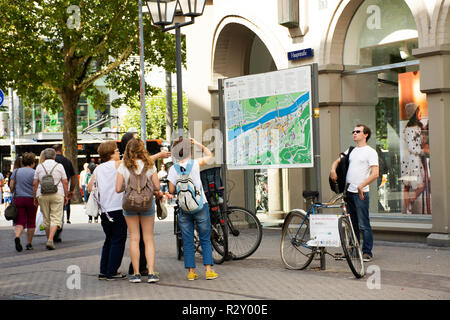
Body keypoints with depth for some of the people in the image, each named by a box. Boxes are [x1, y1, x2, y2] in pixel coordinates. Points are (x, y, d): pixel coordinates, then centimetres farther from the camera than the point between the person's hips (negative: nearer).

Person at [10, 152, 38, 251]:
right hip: (31, 199, -2)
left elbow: (11, 186, 4)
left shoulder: (16, 171, 6)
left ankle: (17, 237, -28)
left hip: (18, 199, 2)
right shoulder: (34, 173, -5)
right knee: (31, 222, 9)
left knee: (20, 221, 0)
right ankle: (29, 244, 13)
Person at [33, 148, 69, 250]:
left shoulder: (39, 167, 7)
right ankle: (50, 239, -20)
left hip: (42, 195, 2)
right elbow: (65, 182, 1)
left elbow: (35, 183, 5)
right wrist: (66, 195, 8)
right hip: (57, 195, -2)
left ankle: (49, 239, 17)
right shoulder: (59, 166, 4)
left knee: (46, 219, 12)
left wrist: (35, 197, 11)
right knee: (56, 218, -4)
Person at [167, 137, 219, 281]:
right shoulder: (196, 163, -6)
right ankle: (208, 269, 3)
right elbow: (209, 155, 12)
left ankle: (191, 271, 7)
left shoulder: (173, 168, -2)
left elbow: (171, 190, -1)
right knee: (205, 240, 7)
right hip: (200, 206, -1)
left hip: (184, 208, 1)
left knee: (188, 242, 8)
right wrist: (197, 143, 14)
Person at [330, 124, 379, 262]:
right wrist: (333, 170, 0)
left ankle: (367, 252, -2)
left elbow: (375, 173, -13)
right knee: (352, 224, 13)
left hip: (361, 193, -7)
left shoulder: (370, 152, -4)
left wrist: (361, 186, -21)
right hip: (349, 192, 7)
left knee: (364, 225, -7)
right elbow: (337, 161, 24)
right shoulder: (351, 151, 18)